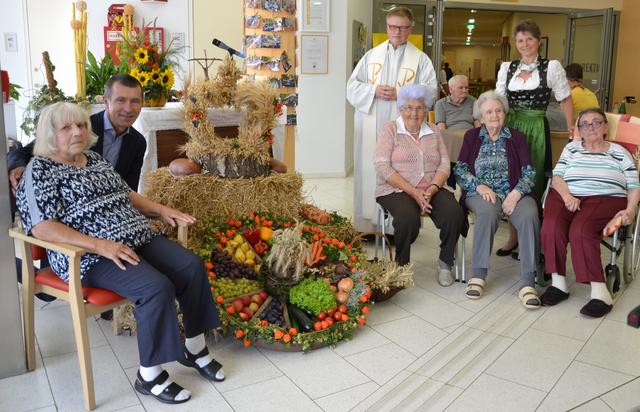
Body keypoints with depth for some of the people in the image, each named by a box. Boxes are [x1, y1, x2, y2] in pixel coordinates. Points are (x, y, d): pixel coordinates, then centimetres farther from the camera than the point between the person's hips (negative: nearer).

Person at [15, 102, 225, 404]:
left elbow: (126, 195, 26)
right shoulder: (39, 170, -6)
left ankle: (195, 348, 7)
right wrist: (100, 245, -26)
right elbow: (42, 227, -18)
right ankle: (150, 376, -11)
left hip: (139, 239, 8)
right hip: (90, 256, -8)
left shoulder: (95, 159, 17)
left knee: (192, 267, -9)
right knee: (157, 288, -28)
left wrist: (161, 209, 9)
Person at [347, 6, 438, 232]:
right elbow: (352, 86, 9)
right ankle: (369, 225, 10)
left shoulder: (421, 59, 7)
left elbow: (430, 90, -3)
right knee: (370, 173, 2)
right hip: (371, 128, 2)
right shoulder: (371, 55, 14)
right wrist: (374, 91, -9)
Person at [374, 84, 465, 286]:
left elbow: (444, 164, 7)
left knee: (454, 214, -25)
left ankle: (445, 263, -4)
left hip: (433, 189, 4)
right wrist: (413, 192, -17)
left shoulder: (433, 130, 16)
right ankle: (401, 265, -9)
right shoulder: (390, 129, 3)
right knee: (408, 218, -34)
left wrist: (432, 189, -14)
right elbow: (382, 166, -8)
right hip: (397, 189, -3)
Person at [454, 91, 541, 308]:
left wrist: (517, 193, -15)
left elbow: (529, 172, 4)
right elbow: (459, 169, 6)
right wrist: (479, 186, -12)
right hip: (480, 193, -1)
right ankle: (478, 275, -31)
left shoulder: (517, 138, 13)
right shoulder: (472, 136, 14)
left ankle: (527, 282, -32)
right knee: (489, 210, -36)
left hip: (513, 193, 1)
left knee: (530, 214, -32)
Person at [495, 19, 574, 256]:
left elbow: (565, 99, 4)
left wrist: (571, 128, -2)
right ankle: (513, 236, 17)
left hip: (536, 130, -3)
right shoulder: (507, 68, 9)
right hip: (510, 128, 3)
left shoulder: (551, 67, 0)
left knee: (533, 183, 0)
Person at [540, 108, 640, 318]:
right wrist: (567, 196, -8)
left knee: (580, 230, -35)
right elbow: (557, 176, 12)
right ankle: (558, 283, -21)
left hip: (605, 199, -2)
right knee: (551, 227, -32)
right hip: (567, 196, 2)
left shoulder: (619, 152, 19)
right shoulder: (572, 148, 24)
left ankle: (599, 291, -31)